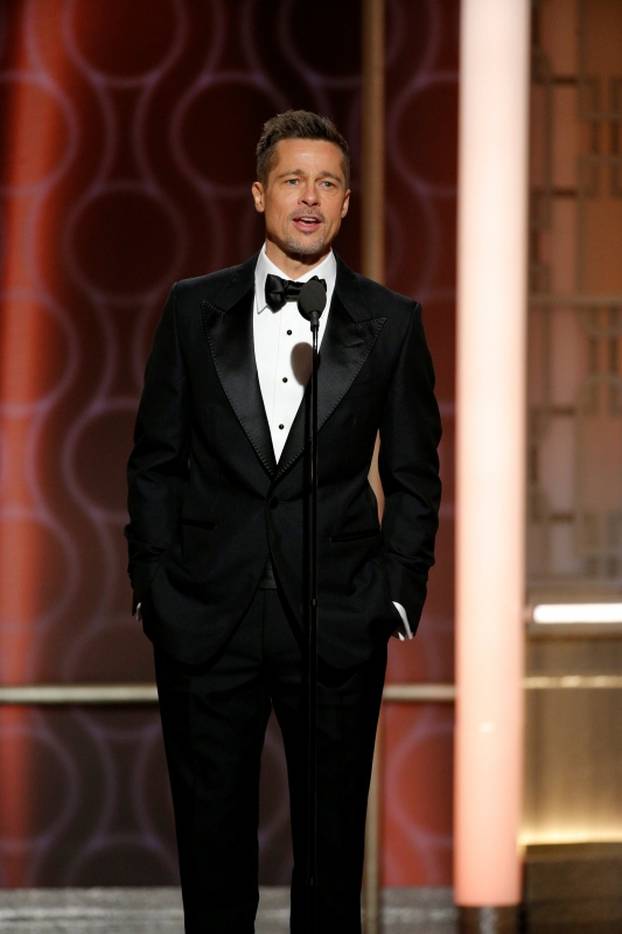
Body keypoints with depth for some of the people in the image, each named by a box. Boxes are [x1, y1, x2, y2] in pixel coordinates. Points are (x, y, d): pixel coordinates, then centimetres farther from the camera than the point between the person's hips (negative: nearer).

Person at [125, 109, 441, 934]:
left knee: (332, 837, 8)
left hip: (337, 620, 0)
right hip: (206, 618, 1)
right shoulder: (194, 309, 5)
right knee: (212, 835, 8)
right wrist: (154, 585, 1)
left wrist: (398, 595, 0)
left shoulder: (390, 322, 4)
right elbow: (155, 459, 7)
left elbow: (414, 477, 7)